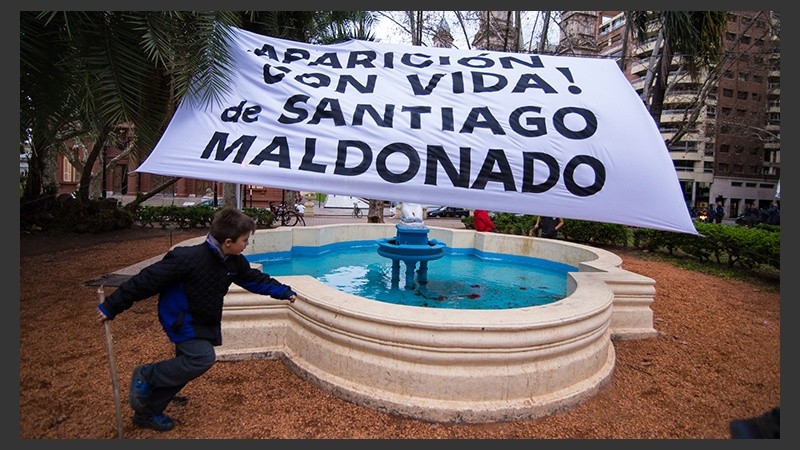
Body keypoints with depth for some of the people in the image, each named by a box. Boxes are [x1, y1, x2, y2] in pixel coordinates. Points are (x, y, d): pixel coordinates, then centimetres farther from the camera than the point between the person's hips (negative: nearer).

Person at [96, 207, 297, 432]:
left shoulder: (235, 262, -7)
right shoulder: (188, 259, -30)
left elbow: (255, 279, 9)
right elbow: (147, 280, -25)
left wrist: (284, 292, 8)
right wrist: (111, 307, -19)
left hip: (203, 323, 8)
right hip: (181, 320, -7)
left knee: (186, 366, 10)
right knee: (203, 358, -20)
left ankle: (147, 412, 28)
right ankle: (145, 375, 3)